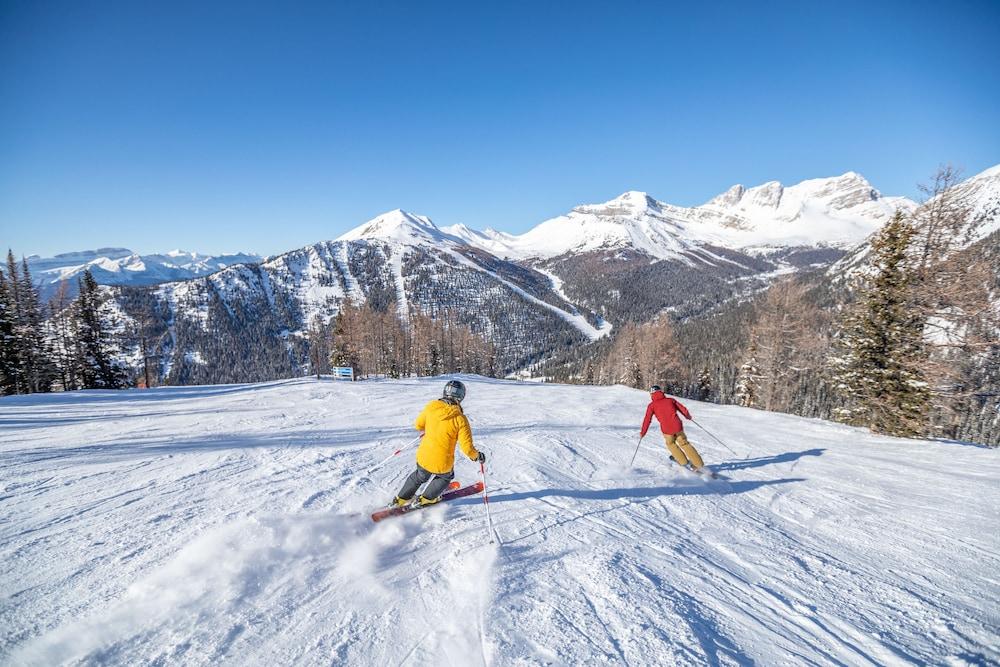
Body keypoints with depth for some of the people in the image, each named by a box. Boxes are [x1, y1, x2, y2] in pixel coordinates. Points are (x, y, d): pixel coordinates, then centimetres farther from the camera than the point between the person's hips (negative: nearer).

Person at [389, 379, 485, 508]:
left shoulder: (431, 406, -9)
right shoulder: (460, 419, -20)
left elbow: (418, 425, 8)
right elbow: (467, 447, -18)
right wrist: (477, 456, 2)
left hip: (423, 458, 4)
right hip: (443, 464, -3)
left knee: (420, 476, 36)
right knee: (445, 477, 33)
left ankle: (400, 499, 44)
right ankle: (426, 499, 41)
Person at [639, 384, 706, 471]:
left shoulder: (652, 405, 6)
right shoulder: (670, 400, 12)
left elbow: (647, 420, 2)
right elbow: (683, 409, 16)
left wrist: (643, 433, 10)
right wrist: (688, 416, 37)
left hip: (667, 430, -2)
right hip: (678, 426, 2)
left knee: (670, 444, 26)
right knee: (684, 444, 19)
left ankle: (683, 462, 36)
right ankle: (698, 464, 18)